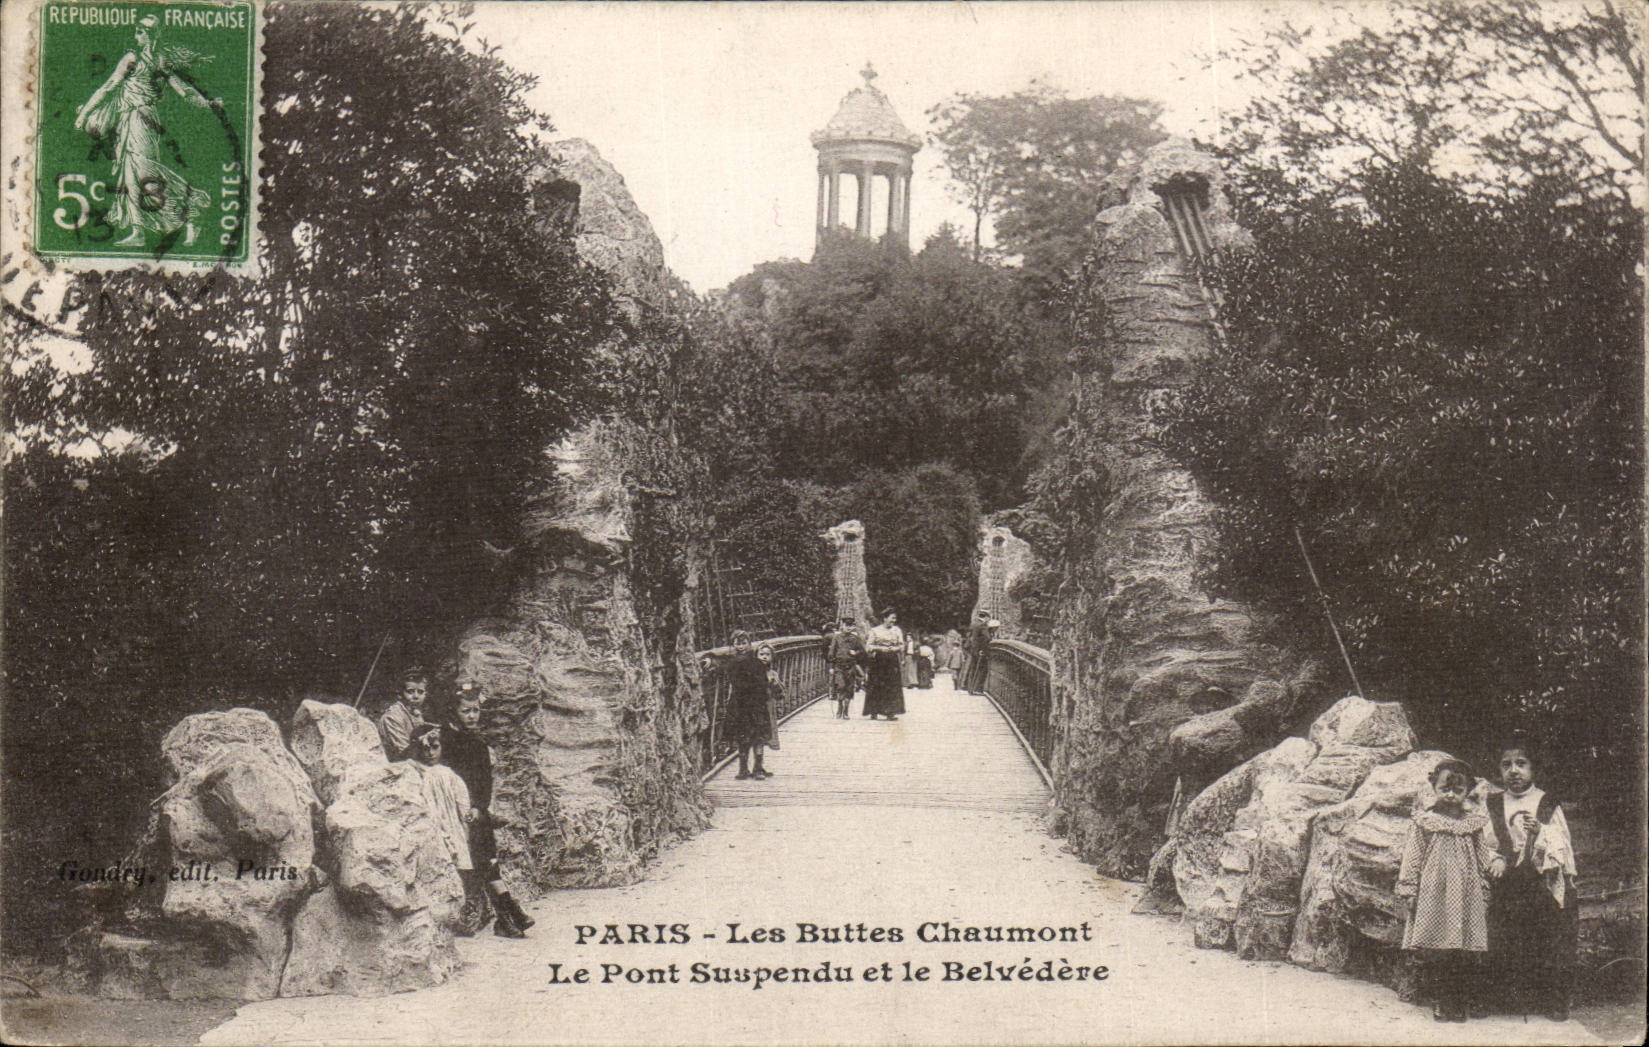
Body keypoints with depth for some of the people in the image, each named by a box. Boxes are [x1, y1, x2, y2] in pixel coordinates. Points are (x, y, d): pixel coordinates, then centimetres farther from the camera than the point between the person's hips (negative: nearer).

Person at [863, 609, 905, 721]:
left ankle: (891, 712, -5)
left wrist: (895, 649, -10)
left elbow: (902, 645, 11)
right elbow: (868, 646, 0)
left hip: (892, 661, 2)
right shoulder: (875, 631, 3)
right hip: (878, 661, -2)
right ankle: (874, 712, 3)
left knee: (892, 686, -6)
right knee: (876, 687, -3)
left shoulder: (897, 630, 11)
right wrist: (880, 648, -13)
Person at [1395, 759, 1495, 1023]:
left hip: (1467, 894, 1)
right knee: (1434, 954, -1)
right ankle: (1439, 1000, 9)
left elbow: (1484, 858, 11)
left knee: (1466, 955, 0)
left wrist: (1485, 893, 8)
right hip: (1433, 891, -1)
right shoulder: (1424, 821, 2)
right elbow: (1412, 857, 4)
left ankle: (1461, 1001, 10)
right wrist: (1410, 890, -1)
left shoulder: (1476, 822, 7)